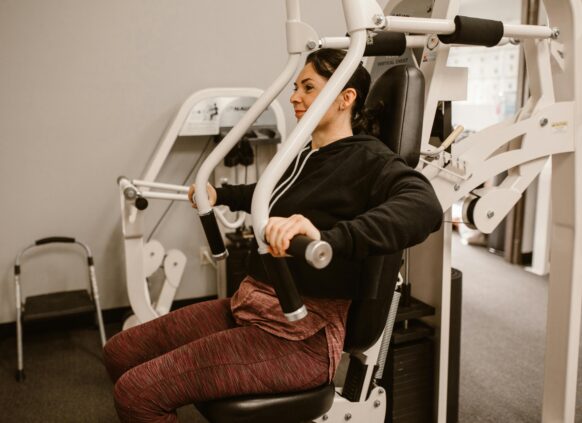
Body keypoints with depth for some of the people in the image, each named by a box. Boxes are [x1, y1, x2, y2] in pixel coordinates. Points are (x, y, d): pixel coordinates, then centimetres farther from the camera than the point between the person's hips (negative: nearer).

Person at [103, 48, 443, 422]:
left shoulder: (368, 158, -12)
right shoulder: (305, 156, 13)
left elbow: (425, 207, -34)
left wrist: (327, 237, -46)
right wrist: (220, 195, 37)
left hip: (300, 334, -8)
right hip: (249, 305, 9)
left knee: (137, 390, -17)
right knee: (121, 352, 9)